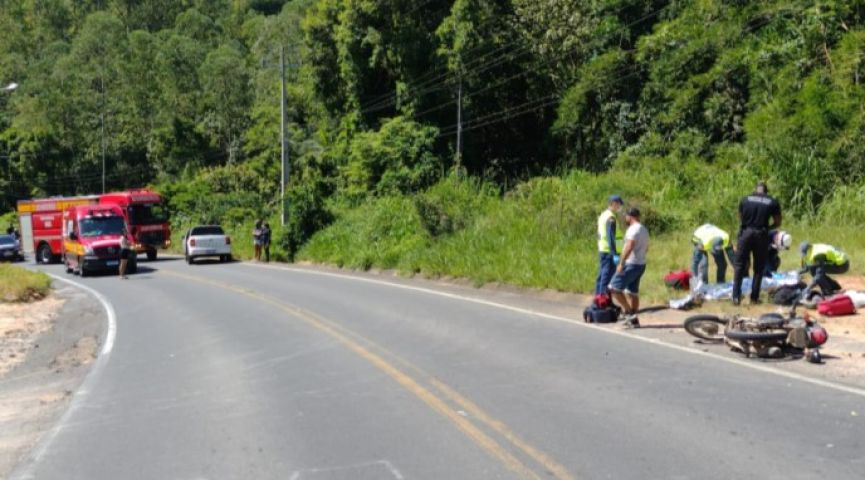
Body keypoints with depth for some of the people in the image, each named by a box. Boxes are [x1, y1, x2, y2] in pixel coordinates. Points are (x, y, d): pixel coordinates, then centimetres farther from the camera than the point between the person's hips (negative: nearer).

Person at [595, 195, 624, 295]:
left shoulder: (603, 215, 14)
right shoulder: (611, 218, -15)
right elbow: (610, 237, -21)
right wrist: (615, 254, -22)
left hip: (601, 250, 10)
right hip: (609, 251, -9)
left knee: (601, 276, 14)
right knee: (607, 277, -7)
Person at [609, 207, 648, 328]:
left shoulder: (633, 229, -14)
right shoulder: (644, 229, 17)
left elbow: (629, 247, -25)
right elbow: (646, 248, 25)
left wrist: (621, 263, -27)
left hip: (631, 265, -10)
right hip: (641, 265, 10)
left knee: (614, 287, -8)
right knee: (633, 292, 13)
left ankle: (628, 312, -10)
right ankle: (633, 320, 15)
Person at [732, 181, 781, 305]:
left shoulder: (745, 200, 9)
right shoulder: (772, 202, 7)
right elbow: (777, 223, 12)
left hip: (746, 233, 1)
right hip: (761, 235, 0)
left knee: (739, 265, 7)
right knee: (759, 268, 10)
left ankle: (736, 297, 0)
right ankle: (754, 298, 10)